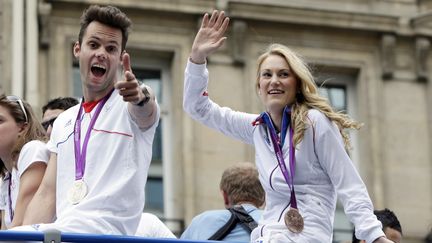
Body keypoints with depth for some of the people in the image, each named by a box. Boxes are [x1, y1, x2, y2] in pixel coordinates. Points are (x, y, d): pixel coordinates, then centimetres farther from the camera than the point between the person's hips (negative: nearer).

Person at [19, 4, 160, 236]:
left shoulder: (129, 106, 2)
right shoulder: (63, 122, 21)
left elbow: (146, 112, -23)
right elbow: (47, 195, 16)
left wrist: (141, 97, -47)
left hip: (105, 231, -6)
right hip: (60, 231, 6)